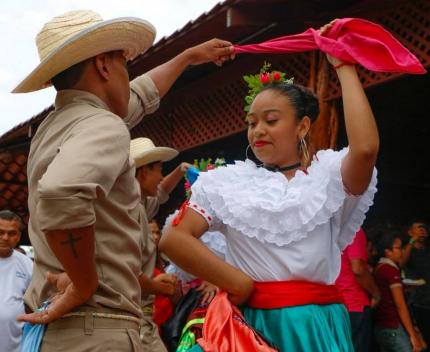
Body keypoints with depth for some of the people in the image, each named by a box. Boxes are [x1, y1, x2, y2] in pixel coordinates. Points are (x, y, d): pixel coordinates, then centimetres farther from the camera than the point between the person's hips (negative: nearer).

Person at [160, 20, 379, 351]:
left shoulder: (327, 175, 1)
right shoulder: (230, 181, 5)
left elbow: (366, 148, -21)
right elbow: (174, 239, -3)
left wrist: (344, 67, -11)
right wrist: (240, 285, -7)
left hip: (317, 325, -1)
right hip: (254, 323, 1)